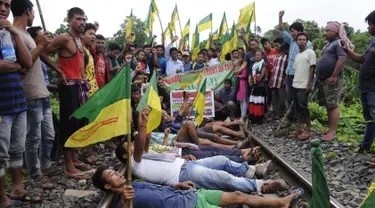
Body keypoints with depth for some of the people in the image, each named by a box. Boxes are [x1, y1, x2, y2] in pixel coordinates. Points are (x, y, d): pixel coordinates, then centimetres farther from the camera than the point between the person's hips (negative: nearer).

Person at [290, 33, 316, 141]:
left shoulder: (310, 52, -6)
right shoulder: (297, 55, 17)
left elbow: (312, 69, -11)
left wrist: (309, 83, -16)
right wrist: (294, 82, 14)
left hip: (304, 85, -7)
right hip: (296, 85, 8)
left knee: (303, 107, -9)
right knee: (298, 107, 9)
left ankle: (308, 130, -2)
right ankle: (300, 128, 17)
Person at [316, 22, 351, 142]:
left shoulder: (339, 43, -8)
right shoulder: (328, 44, 21)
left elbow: (342, 59, -22)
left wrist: (334, 76, -25)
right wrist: (319, 77, 20)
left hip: (332, 80, -9)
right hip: (324, 79, 9)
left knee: (333, 105, -9)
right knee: (328, 105, 11)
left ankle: (332, 132, -8)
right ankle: (330, 129, 17)